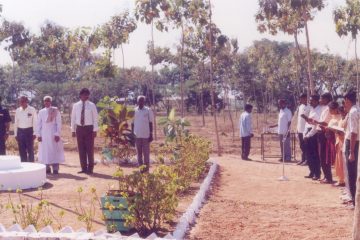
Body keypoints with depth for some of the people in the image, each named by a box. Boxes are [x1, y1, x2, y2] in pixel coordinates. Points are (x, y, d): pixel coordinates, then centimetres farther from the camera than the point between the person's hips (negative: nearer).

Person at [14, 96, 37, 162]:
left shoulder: (32, 110, -4)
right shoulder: (18, 111, 6)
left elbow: (35, 122, -4)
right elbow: (16, 123, 9)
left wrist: (34, 133, -8)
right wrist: (15, 134, 7)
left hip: (29, 131, -3)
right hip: (20, 131, 3)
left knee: (30, 149, -1)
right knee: (22, 150, 7)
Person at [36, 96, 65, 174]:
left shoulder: (55, 111, 0)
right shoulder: (41, 112, 8)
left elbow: (59, 123, -3)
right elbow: (38, 124, 10)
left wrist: (57, 134, -10)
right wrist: (38, 135, 1)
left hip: (53, 134, -3)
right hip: (44, 135, 3)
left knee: (55, 151, -4)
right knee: (45, 151, 3)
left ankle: (55, 169, -1)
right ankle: (47, 168, 11)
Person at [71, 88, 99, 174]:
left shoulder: (92, 105, -2)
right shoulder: (76, 105, 5)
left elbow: (95, 119, -2)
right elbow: (73, 118, 9)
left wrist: (95, 130, -8)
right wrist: (73, 130, 6)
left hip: (89, 128, -3)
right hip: (79, 128, 3)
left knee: (89, 149, 1)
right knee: (81, 149, 6)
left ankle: (90, 168, 9)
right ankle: (83, 168, 14)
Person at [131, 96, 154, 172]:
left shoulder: (148, 110, 0)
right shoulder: (134, 111, 5)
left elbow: (150, 123, 1)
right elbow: (132, 123, 9)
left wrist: (151, 134, -2)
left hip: (146, 135, -2)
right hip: (137, 135, 2)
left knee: (146, 152, 1)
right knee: (139, 152, 7)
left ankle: (146, 167, 6)